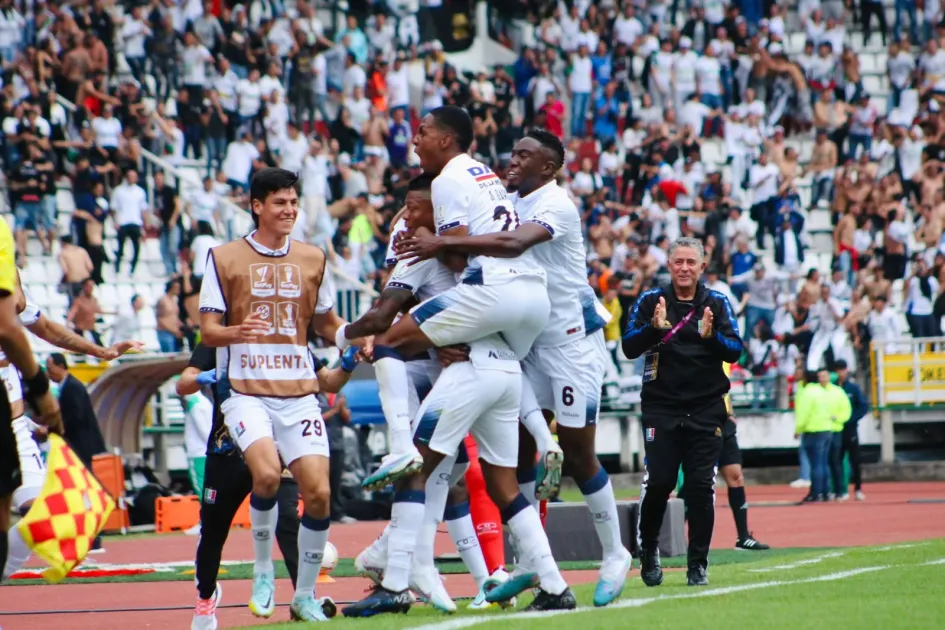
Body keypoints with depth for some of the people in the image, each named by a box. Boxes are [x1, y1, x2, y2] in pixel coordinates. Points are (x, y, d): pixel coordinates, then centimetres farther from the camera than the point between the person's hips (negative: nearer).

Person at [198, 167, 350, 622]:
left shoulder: (312, 258, 12)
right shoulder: (224, 258, 2)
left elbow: (326, 323, 22)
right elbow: (208, 330, 0)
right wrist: (236, 331, -22)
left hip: (299, 391, 3)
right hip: (245, 391, -3)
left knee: (318, 492, -8)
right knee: (267, 473, -27)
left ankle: (305, 594, 11)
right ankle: (263, 571, -4)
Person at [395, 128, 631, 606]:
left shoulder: (555, 205, -18)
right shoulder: (511, 203, 8)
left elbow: (513, 244, -35)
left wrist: (444, 244, -37)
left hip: (571, 335, -8)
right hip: (529, 337, 8)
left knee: (578, 451, -3)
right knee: (517, 448, 2)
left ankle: (614, 555, 10)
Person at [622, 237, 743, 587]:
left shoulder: (716, 304, 6)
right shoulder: (651, 301, 4)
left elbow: (736, 350, -3)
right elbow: (629, 348, -5)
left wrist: (710, 336, -23)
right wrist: (655, 327, -24)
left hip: (705, 410, 1)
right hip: (661, 407, -1)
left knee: (701, 486, -3)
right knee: (658, 482, -8)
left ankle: (698, 564, 6)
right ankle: (648, 549, 15)